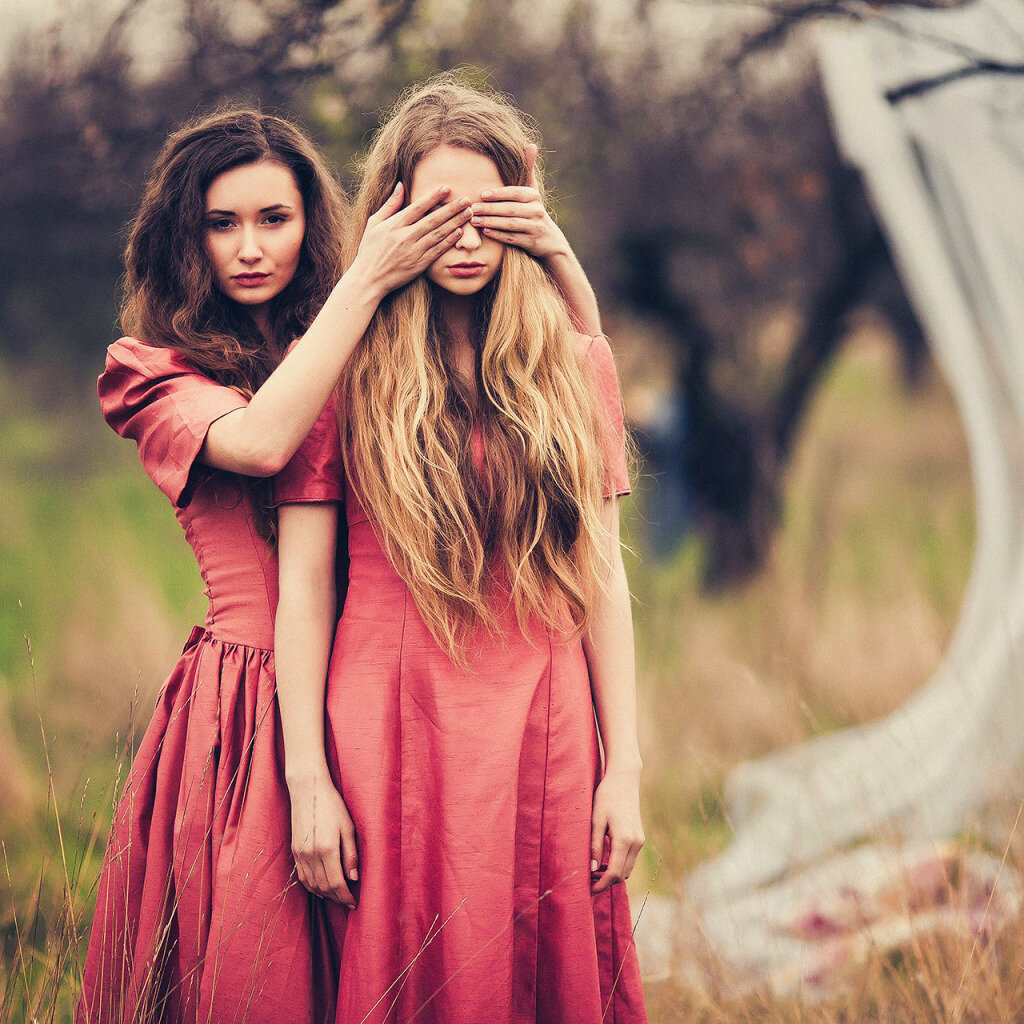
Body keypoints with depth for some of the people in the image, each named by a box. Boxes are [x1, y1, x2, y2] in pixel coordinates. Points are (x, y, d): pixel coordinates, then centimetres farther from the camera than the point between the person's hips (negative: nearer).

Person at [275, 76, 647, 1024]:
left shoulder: (577, 364, 7)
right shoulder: (339, 367, -1)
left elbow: (601, 572, 7)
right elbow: (303, 581, -2)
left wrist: (623, 767, 2)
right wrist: (311, 779, -7)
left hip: (545, 733, 2)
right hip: (394, 731, -2)